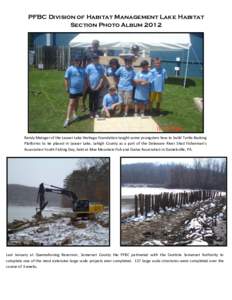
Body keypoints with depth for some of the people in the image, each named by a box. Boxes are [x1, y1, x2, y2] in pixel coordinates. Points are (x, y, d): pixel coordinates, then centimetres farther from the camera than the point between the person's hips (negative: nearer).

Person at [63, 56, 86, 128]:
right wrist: (67, 88, -13)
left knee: (76, 102, 17)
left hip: (80, 89, 5)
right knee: (71, 103, -8)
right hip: (73, 89, -5)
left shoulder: (82, 69, 5)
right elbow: (66, 79, -9)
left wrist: (84, 87, 9)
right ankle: (68, 119, -9)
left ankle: (74, 115, 33)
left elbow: (84, 79, 13)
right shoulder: (70, 69, -9)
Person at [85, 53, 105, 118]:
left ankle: (95, 112, 19)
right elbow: (87, 77, -4)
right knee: (91, 100, 8)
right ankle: (91, 112, 18)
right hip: (91, 87, -1)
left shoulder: (101, 67, -4)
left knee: (96, 100, 8)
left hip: (98, 87, 1)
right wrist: (90, 86, -7)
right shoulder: (89, 67, -7)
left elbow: (102, 77, -2)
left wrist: (99, 85, -9)